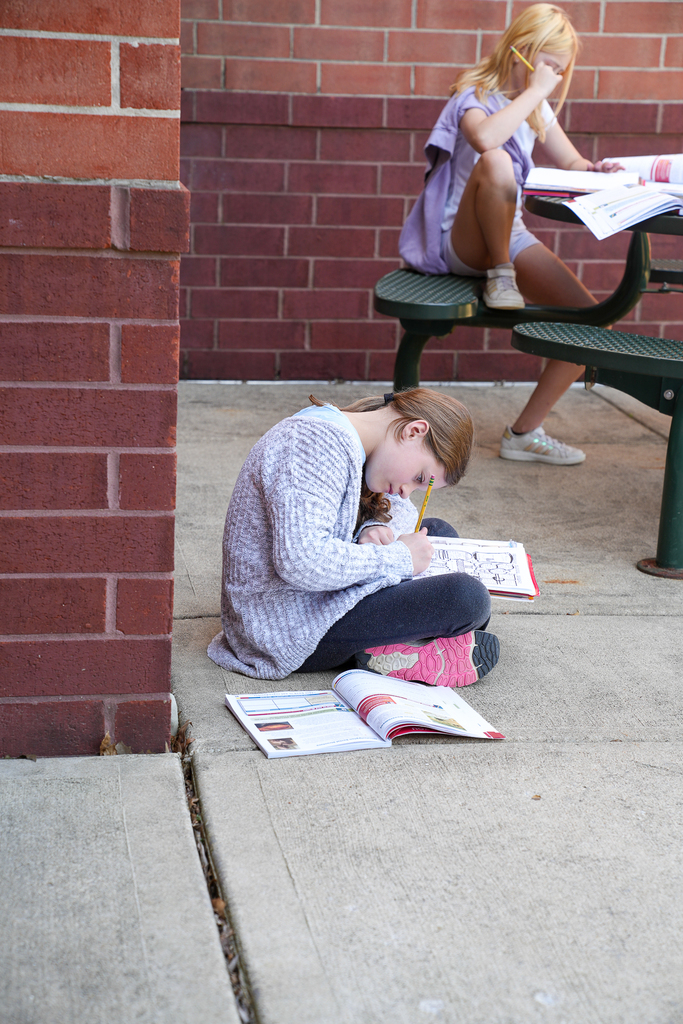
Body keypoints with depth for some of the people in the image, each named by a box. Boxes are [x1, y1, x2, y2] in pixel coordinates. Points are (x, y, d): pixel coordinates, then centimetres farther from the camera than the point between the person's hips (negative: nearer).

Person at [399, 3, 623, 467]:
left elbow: (571, 162, 21)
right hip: (462, 240, -7)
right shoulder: (474, 94, -8)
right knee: (496, 162, -38)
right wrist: (532, 92, -23)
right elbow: (484, 138, -34)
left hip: (511, 237, 7)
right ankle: (499, 276, -18)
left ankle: (525, 433, 1)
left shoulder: (537, 107, 14)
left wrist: (595, 170, -3)